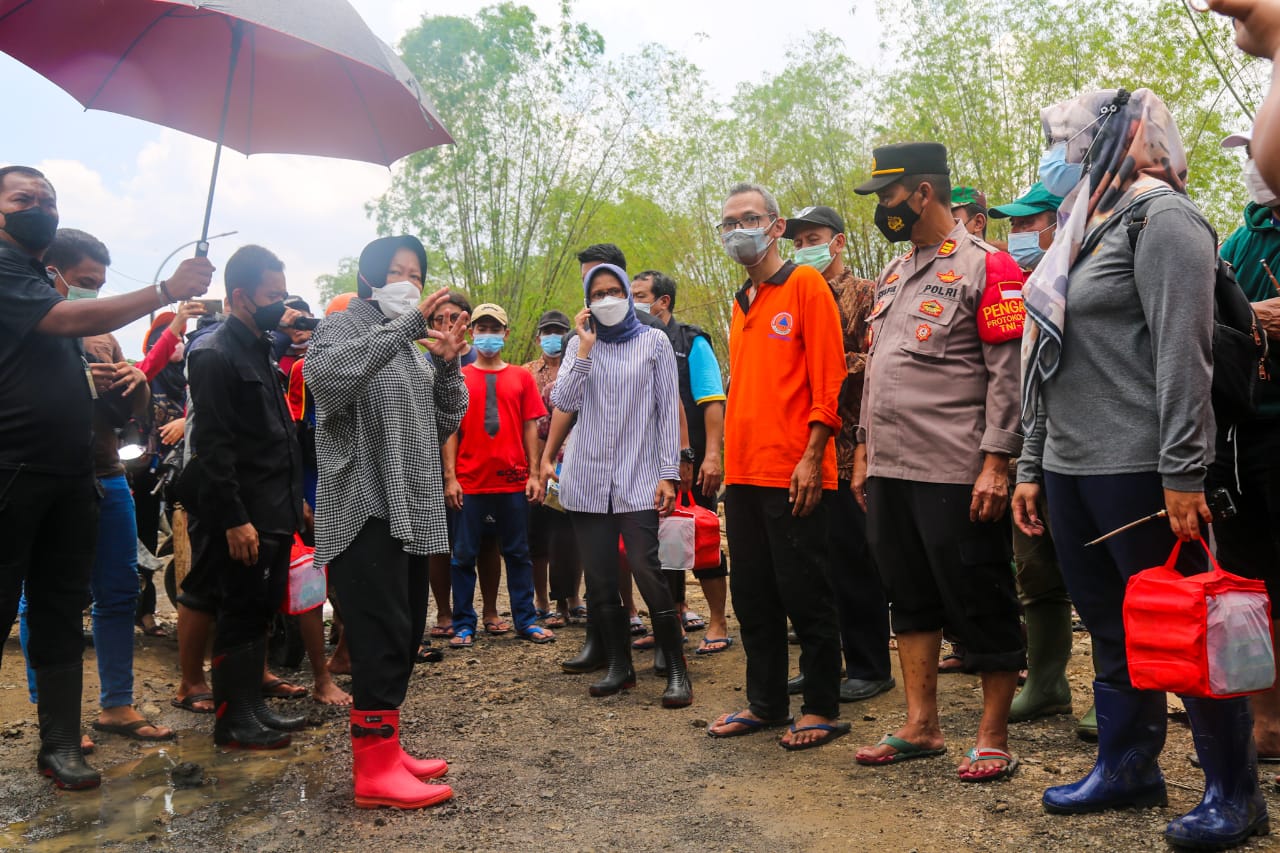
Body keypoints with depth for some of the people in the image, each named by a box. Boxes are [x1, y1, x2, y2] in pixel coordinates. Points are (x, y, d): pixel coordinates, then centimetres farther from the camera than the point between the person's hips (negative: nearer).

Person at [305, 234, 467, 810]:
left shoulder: (414, 348, 20)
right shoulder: (343, 328, -1)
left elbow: (447, 422, 15)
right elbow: (324, 375, -25)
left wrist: (448, 365, -3)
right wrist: (406, 324, -25)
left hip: (411, 511, 8)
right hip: (366, 508, -8)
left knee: (405, 634, 11)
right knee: (382, 637, -10)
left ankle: (384, 750, 22)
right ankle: (375, 771, -3)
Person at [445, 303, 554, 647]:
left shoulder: (521, 378, 8)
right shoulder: (459, 378, 5)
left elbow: (530, 428, 7)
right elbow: (450, 429, 2)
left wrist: (534, 474, 0)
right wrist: (450, 477, -5)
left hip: (513, 480, 1)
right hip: (469, 482, -1)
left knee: (518, 553, 9)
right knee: (463, 555, 5)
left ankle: (525, 620, 17)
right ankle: (463, 624, 14)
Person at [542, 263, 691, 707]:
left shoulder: (654, 342, 5)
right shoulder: (579, 344, 11)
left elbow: (668, 409, 1)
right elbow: (564, 402, -2)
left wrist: (669, 473, -6)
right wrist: (585, 349, -9)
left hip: (638, 477, -3)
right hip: (588, 478, 3)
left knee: (646, 570, -14)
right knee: (599, 578, 5)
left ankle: (677, 670, -3)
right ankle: (619, 665, 18)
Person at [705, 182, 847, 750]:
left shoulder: (805, 284, -4)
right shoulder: (742, 302, 17)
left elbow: (830, 378, -11)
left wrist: (812, 456, -17)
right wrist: (730, 459, 14)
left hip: (793, 472, -8)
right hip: (743, 473, 8)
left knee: (805, 595, 1)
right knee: (752, 595, 13)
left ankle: (822, 708, 14)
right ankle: (765, 703, 26)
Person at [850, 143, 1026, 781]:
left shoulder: (985, 267, -6)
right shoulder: (891, 275, 17)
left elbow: (1009, 375, -12)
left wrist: (996, 463, -18)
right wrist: (865, 448, 16)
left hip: (956, 473, -8)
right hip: (890, 469, 8)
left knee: (980, 605, 3)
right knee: (910, 600, 14)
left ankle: (993, 739, 16)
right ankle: (921, 727, 26)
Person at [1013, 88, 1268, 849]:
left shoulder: (1160, 217, -6)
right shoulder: (1084, 230, 20)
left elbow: (1182, 352, -16)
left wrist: (1181, 472, -22)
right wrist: (1031, 465, 17)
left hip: (1138, 469, -8)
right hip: (1071, 469, 8)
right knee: (1110, 627, 14)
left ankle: (1235, 791, 16)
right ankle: (1128, 769, 27)